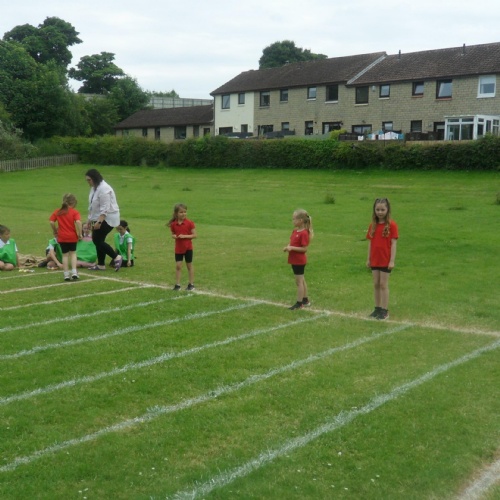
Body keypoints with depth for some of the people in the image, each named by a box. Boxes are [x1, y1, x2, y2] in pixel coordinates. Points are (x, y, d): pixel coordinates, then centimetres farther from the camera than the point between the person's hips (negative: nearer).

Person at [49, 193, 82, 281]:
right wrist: (79, 233, -12)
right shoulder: (75, 212, -6)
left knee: (65, 255, 10)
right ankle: (74, 273, 7)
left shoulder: (57, 211, 3)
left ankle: (66, 275, 9)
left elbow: (51, 222, -6)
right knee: (73, 253, 16)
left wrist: (55, 231, 9)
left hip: (62, 237, 1)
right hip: (72, 236, -1)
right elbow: (78, 222, -21)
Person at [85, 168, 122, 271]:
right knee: (97, 240, 9)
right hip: (98, 218, 10)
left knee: (97, 240, -11)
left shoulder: (103, 189, -22)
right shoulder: (94, 188, 10)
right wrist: (90, 219, 19)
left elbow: (105, 208, -26)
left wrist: (99, 222, -29)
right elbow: (92, 206, 18)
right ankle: (101, 265, 15)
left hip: (107, 219, -10)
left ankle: (116, 257, -3)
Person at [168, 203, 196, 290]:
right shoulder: (173, 224, -2)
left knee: (189, 265, 9)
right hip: (178, 248, 2)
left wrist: (185, 236, -22)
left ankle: (191, 284, 19)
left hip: (188, 248, -2)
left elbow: (194, 235, -10)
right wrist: (174, 236, -13)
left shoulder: (189, 223, -11)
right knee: (178, 266, 3)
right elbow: (173, 234, 11)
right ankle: (177, 284, 11)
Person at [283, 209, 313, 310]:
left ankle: (299, 303, 6)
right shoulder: (295, 231, 8)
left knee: (299, 281, -2)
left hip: (299, 261, -9)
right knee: (301, 280, 17)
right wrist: (287, 247, -5)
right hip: (294, 260, 9)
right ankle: (305, 300, 28)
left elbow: (304, 249, -21)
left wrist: (292, 248, -25)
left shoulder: (304, 233, -20)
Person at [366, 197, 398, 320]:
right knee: (376, 284, 10)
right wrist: (368, 259, 8)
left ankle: (385, 311, 7)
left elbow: (393, 243, -11)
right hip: (374, 260, 5)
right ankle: (377, 308, 19)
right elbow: (370, 242, 9)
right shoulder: (373, 225, 6)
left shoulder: (391, 225, -10)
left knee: (384, 285, 0)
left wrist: (392, 261, -15)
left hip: (385, 260, -5)